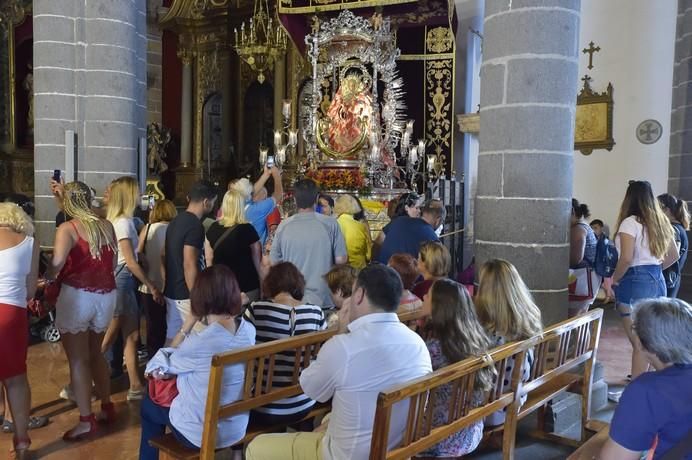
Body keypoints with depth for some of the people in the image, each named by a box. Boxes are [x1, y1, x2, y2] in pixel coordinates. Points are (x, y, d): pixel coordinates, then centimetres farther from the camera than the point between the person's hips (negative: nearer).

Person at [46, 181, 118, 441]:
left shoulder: (67, 228, -9)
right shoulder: (106, 226, 7)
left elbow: (58, 261, -24)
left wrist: (48, 279, -7)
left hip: (77, 296, -6)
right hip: (107, 295, 6)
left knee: (78, 359, 4)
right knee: (95, 353, 22)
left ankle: (86, 421, 8)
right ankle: (107, 407, 28)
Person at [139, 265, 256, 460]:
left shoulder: (202, 342, -29)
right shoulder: (249, 330, -9)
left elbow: (162, 366, -8)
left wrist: (190, 321, -12)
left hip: (200, 435, -5)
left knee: (148, 404, 22)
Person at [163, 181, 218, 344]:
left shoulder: (176, 221, 10)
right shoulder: (195, 226, -19)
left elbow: (164, 256, 16)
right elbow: (189, 266, -23)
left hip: (171, 292, 9)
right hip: (186, 295, -9)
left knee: (172, 338, 15)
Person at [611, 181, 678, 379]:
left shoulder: (630, 222, -13)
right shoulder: (661, 222, 11)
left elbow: (626, 259, -23)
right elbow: (674, 255, 20)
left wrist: (614, 279, -8)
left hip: (636, 282, -8)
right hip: (658, 282, 8)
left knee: (638, 343, -3)